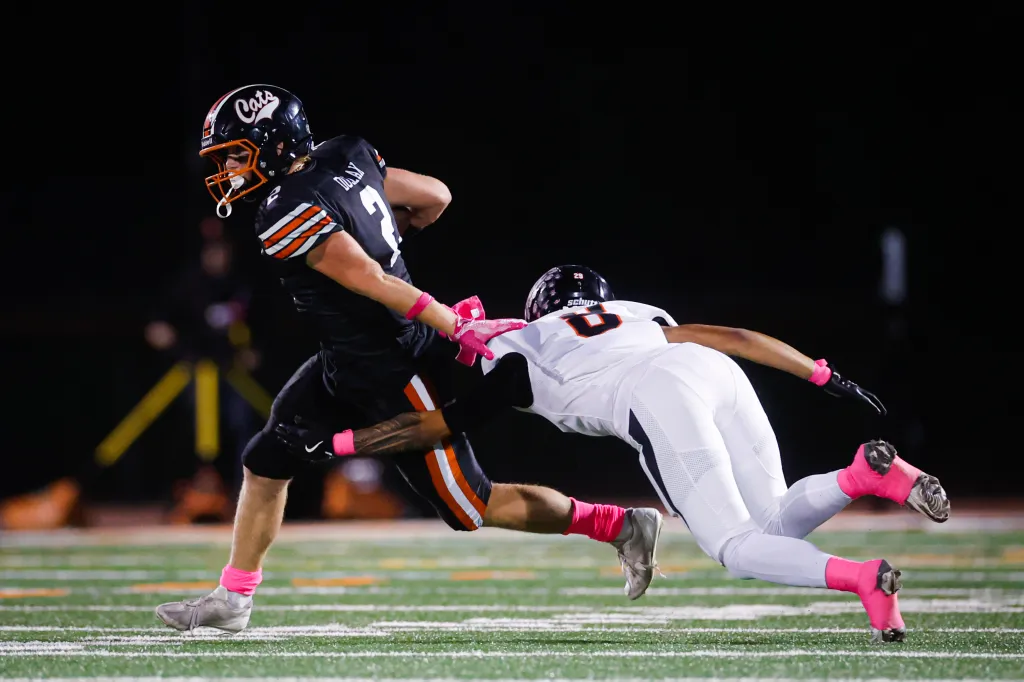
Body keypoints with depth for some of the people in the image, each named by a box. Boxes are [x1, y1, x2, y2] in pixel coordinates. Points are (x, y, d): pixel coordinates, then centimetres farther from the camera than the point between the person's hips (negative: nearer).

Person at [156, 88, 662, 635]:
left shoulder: (289, 217, -24)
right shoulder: (344, 158, -1)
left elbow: (374, 283, -26)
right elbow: (435, 197, 6)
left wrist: (457, 328, -22)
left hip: (392, 378, -10)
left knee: (470, 508, 1)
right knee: (265, 462, 14)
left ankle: (620, 525, 10)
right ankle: (232, 600, 24)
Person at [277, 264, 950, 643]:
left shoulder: (514, 358, 27)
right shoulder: (639, 316, 39)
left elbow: (429, 426, 26)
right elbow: (733, 337, 29)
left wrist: (334, 444, 34)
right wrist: (824, 375, 28)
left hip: (659, 404, -5)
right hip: (720, 379, 5)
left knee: (737, 546, -2)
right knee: (775, 525, 15)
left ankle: (861, 576, -27)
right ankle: (867, 473, -13)